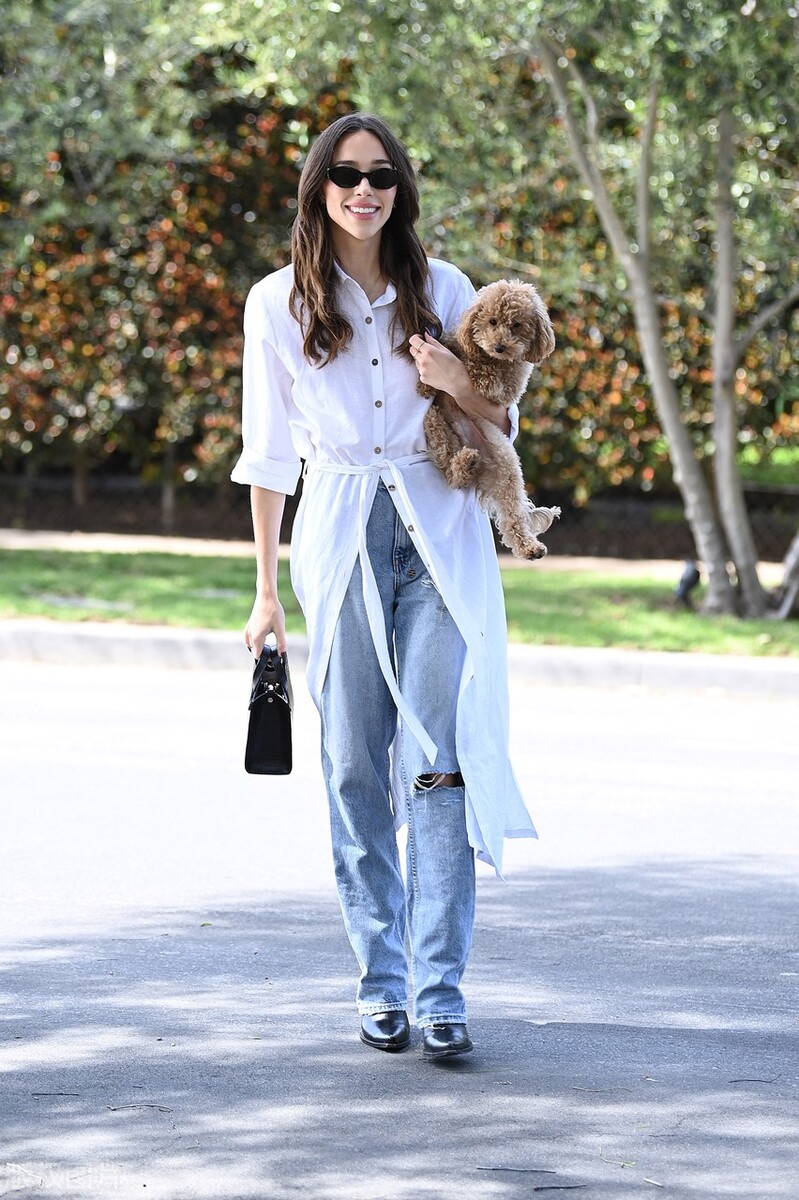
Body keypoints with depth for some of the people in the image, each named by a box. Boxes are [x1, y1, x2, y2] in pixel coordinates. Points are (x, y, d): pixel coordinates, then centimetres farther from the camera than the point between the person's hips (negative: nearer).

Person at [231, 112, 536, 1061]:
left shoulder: (443, 290, 5)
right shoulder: (279, 303, 3)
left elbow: (503, 426, 11)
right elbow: (269, 451, 7)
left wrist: (460, 384, -12)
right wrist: (265, 589, 6)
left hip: (441, 537, 0)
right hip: (341, 542, 0)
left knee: (441, 756, -9)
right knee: (356, 763, 0)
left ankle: (440, 986, -9)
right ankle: (380, 982, 8)